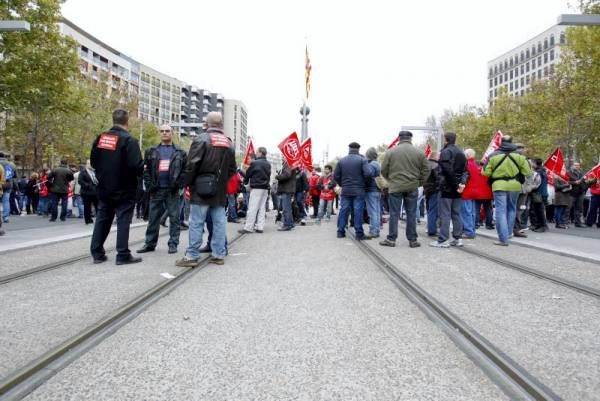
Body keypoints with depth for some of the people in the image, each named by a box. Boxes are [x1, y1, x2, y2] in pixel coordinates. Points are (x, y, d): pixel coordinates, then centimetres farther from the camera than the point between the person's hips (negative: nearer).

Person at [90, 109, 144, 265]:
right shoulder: (129, 140, -15)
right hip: (124, 189, -6)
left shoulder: (100, 138, 5)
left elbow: (93, 162, 12)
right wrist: (142, 169, -1)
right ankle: (123, 255, 2)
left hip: (104, 188, 6)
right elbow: (136, 166, -23)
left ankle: (97, 253, 18)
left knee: (102, 219, 13)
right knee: (123, 221, 0)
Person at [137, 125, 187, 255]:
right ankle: (150, 243, 16)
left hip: (172, 190, -2)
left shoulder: (180, 153, 6)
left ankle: (173, 244, 8)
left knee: (174, 217, 1)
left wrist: (180, 185, -8)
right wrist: (149, 185, -3)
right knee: (153, 218, 7)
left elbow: (185, 170, 2)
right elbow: (146, 170, 8)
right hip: (156, 190, 2)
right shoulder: (151, 152, 11)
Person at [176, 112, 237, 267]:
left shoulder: (201, 139, -7)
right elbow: (232, 169, 14)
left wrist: (187, 183, -1)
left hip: (201, 189, -5)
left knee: (196, 223, -1)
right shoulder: (229, 143, 12)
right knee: (219, 222, 8)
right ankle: (219, 254, 13)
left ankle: (192, 256, 1)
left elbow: (192, 165, -12)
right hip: (220, 191, 5)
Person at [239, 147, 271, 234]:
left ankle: (248, 227, -6)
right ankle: (260, 227, 8)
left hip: (256, 188, -7)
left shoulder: (254, 163, -10)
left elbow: (248, 174, 0)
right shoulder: (268, 164, 10)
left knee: (252, 208, -6)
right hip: (265, 188, 7)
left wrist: (245, 181, 18)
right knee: (262, 208, 7)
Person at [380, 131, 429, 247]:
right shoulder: (419, 153, 2)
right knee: (411, 214, 7)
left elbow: (383, 170, 1)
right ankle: (413, 240, 11)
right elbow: (426, 170, 4)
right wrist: (419, 182, 15)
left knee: (394, 214, 4)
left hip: (395, 187, -1)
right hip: (412, 187, 1)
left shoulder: (390, 152, -2)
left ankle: (391, 239, 8)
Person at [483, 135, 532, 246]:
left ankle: (503, 239, -9)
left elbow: (486, 173, -3)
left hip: (499, 185, -2)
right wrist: (519, 178, 18)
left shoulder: (494, 155, -2)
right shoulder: (519, 155, 1)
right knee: (511, 208, 21)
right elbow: (527, 172, 0)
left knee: (501, 211, -3)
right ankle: (508, 233, 30)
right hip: (514, 185, 3)